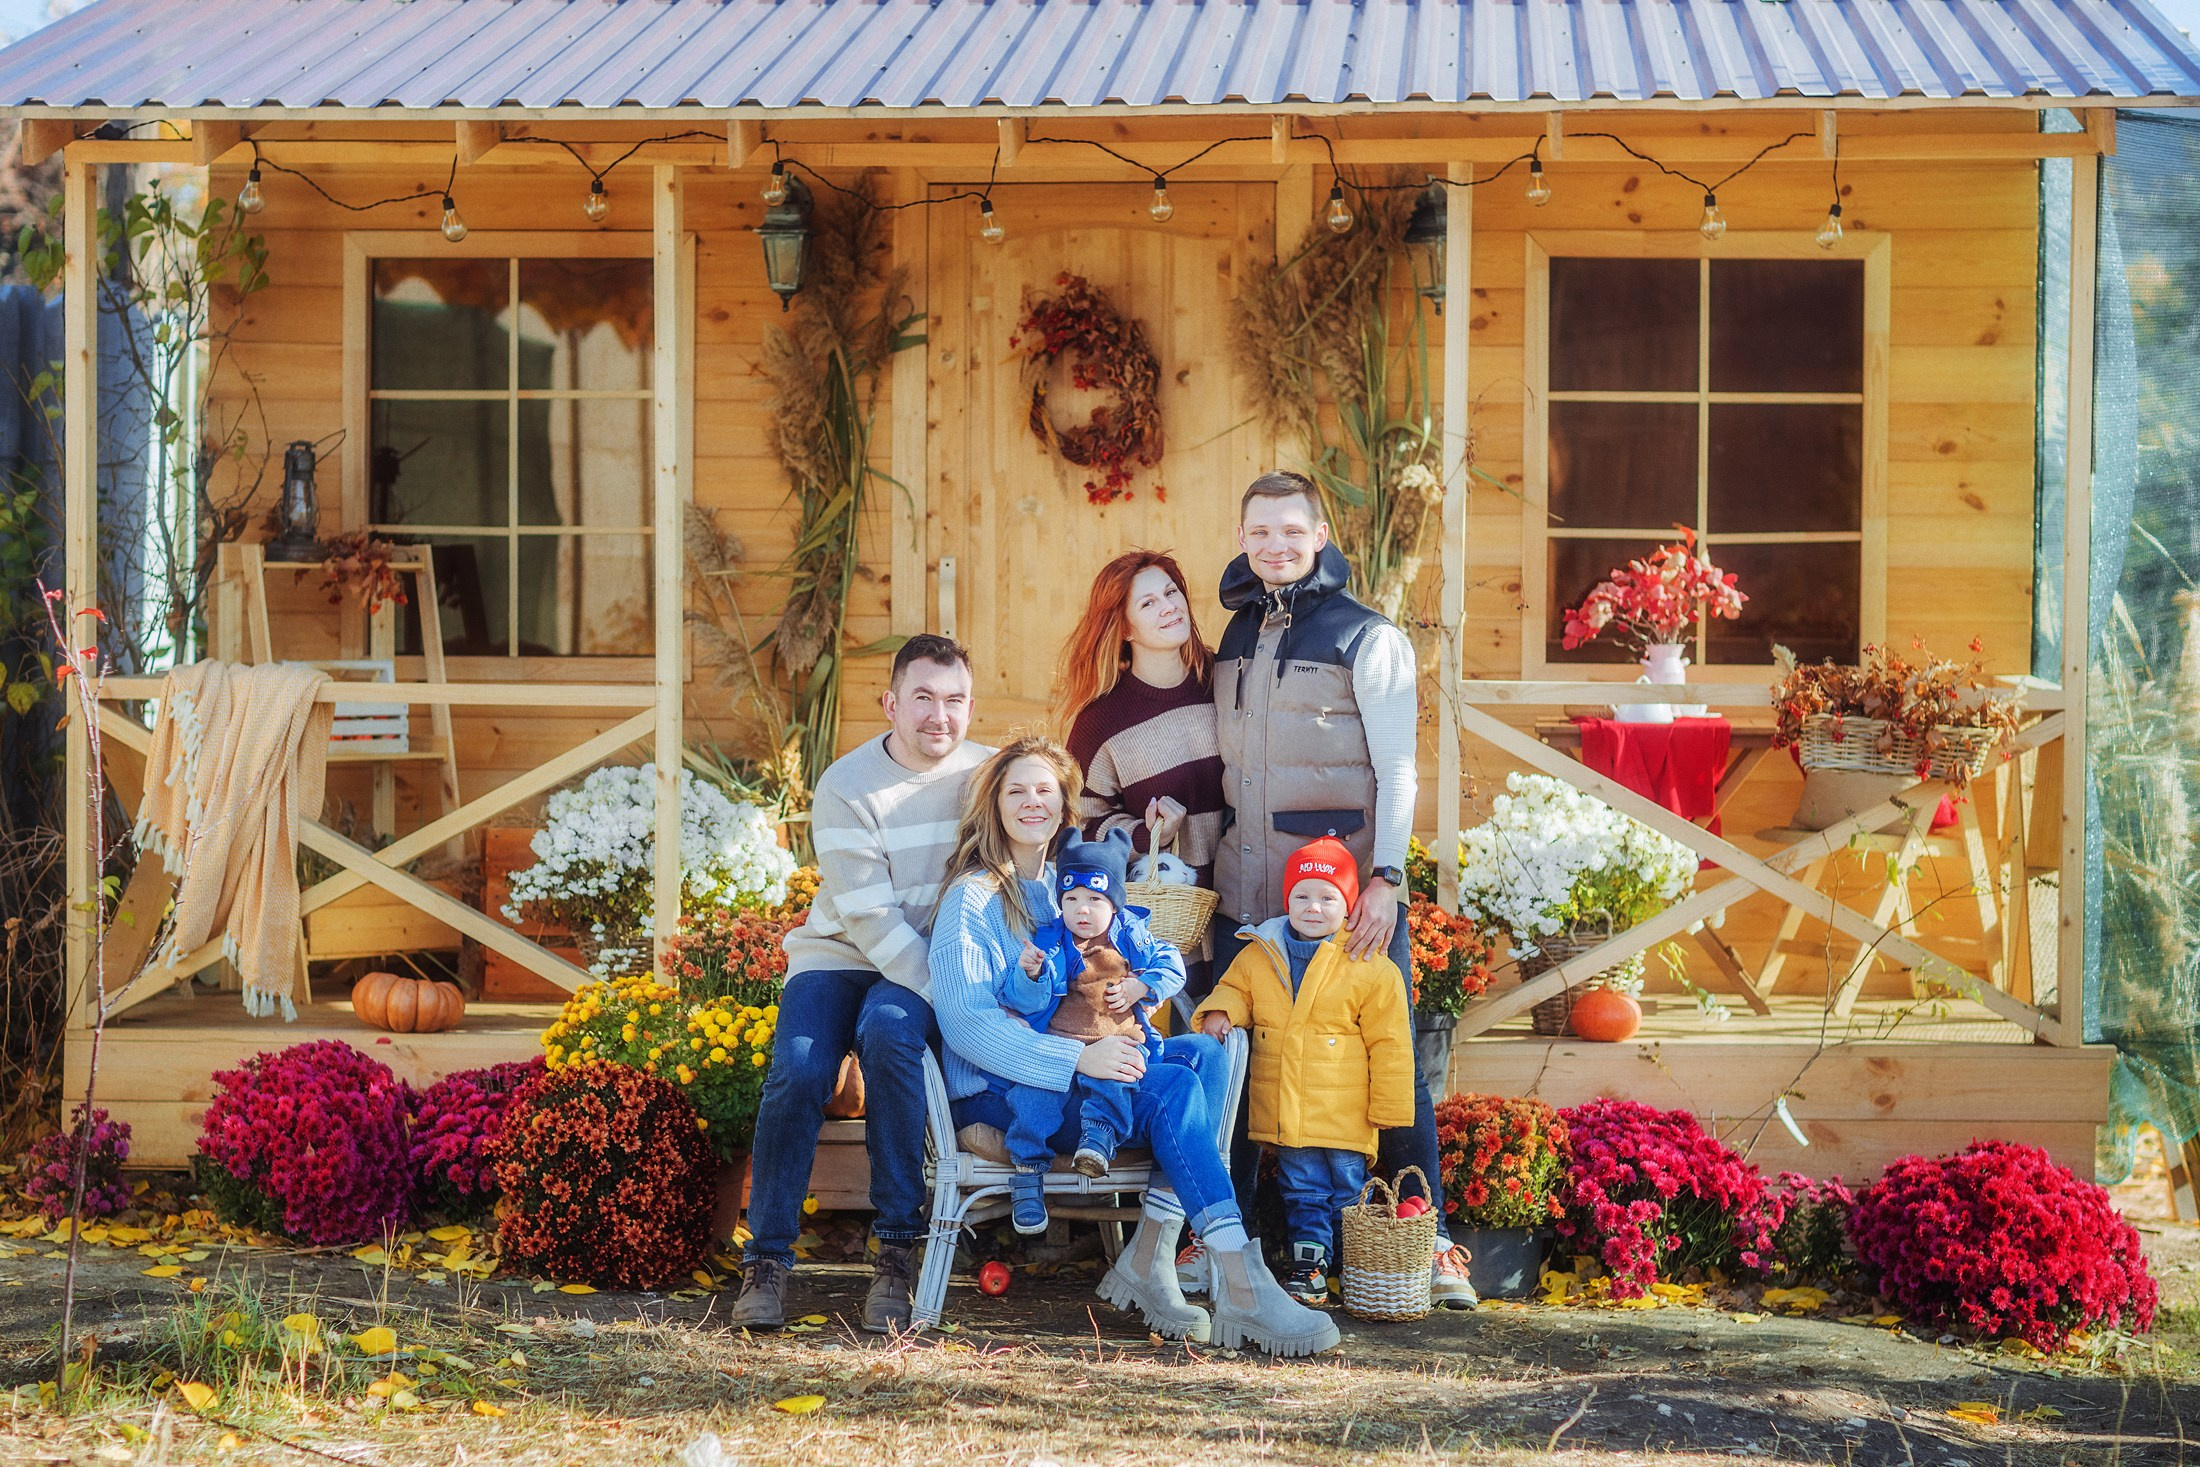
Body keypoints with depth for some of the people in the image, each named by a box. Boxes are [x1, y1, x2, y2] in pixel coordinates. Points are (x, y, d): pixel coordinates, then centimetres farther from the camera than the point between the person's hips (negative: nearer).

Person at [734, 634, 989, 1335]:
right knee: (799, 1070, -27)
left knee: (889, 1032, -33)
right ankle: (767, 1260, -13)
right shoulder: (847, 786, -9)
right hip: (839, 956, 0)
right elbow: (869, 917, -16)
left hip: (932, 966, 1)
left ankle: (896, 1250, -25)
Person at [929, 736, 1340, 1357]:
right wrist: (1077, 1059, -25)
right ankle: (1240, 1287, -36)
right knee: (1172, 1089, -28)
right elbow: (964, 1022, -15)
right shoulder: (974, 897, -1)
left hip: (1081, 1076, 6)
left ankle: (1150, 1257, -26)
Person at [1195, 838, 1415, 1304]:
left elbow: (1389, 1044, -3)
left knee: (1347, 1193, 5)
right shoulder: (1258, 955, 4)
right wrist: (1219, 1011, -5)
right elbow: (1234, 989, 20)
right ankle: (1308, 1264, 18)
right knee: (1302, 1193, 10)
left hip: (1344, 1115, -3)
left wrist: (1387, 1108, -3)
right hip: (1284, 1116, 3)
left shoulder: (1370, 969, -6)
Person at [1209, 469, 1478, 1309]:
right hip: (1248, 894, 5)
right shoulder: (1236, 635, 13)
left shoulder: (1367, 638, -3)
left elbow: (1396, 770, -7)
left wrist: (1384, 878, -16)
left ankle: (1428, 1241, 5)